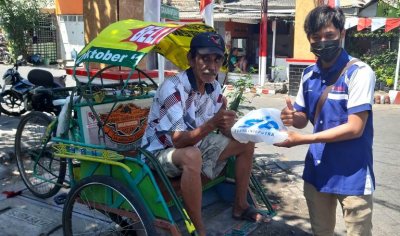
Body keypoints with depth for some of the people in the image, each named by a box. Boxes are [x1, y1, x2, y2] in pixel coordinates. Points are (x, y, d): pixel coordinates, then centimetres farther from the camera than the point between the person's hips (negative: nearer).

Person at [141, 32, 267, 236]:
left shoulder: (214, 87, -5)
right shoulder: (173, 88, -27)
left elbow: (224, 130, 0)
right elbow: (179, 141, -32)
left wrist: (227, 124, -25)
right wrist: (212, 123, -46)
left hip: (195, 144, 8)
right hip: (161, 153, -7)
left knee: (246, 142, 3)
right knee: (192, 156, -40)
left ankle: (240, 206, 16)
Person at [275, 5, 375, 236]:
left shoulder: (359, 72, -15)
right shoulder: (309, 74, 4)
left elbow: (355, 128, -20)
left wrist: (303, 139, -21)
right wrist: (293, 117, -14)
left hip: (352, 174, -5)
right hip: (317, 169, 6)